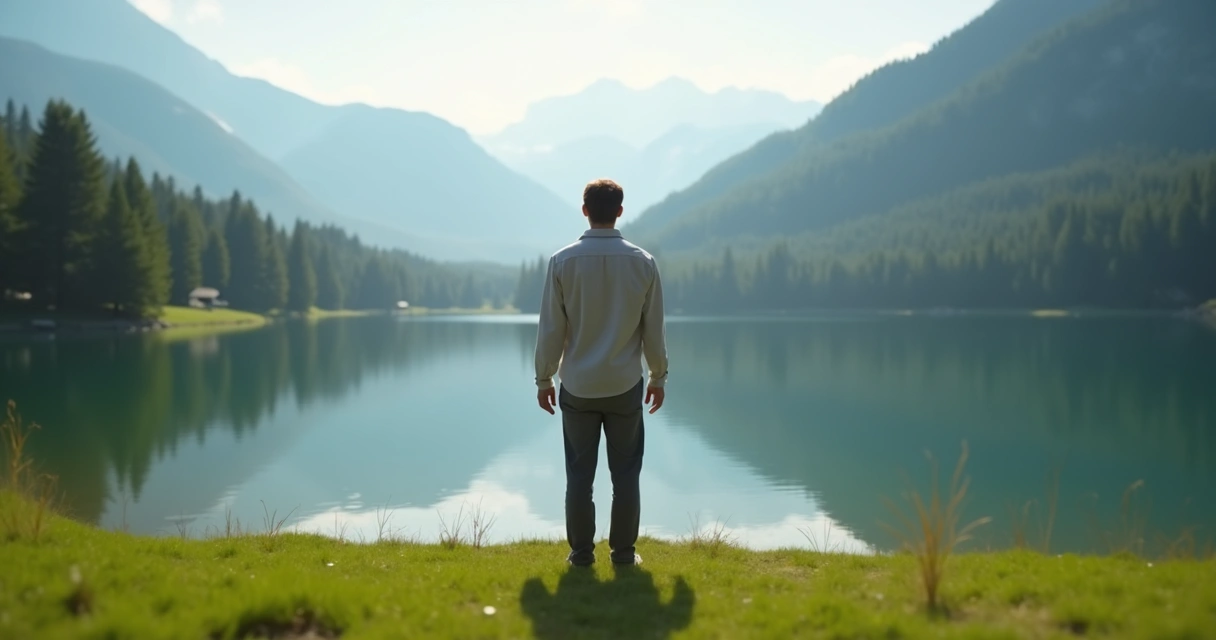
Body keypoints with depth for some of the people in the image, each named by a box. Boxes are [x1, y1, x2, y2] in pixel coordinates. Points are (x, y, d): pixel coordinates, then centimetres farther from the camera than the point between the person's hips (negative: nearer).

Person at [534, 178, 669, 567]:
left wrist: (543, 379, 7)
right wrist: (659, 377, 13)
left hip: (577, 386, 0)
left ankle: (581, 552, 11)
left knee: (580, 472, 7)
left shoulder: (563, 261, -7)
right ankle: (623, 551, 12)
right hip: (625, 385, 0)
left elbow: (551, 329, -4)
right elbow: (653, 329, 1)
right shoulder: (642, 262, -4)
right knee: (625, 472, 8)